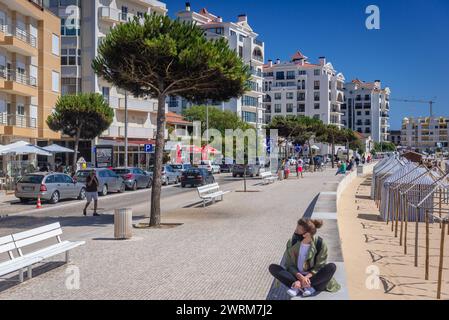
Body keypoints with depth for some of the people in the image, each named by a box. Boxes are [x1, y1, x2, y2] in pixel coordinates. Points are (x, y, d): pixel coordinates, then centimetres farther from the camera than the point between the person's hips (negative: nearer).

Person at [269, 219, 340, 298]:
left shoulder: (320, 244, -14)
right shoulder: (292, 242, -9)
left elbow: (320, 267, -12)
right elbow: (289, 265, -7)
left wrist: (306, 278, -27)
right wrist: (300, 277, -26)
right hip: (297, 276, 2)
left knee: (332, 267, -29)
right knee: (273, 267, -21)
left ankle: (297, 287, -26)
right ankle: (309, 287, -27)